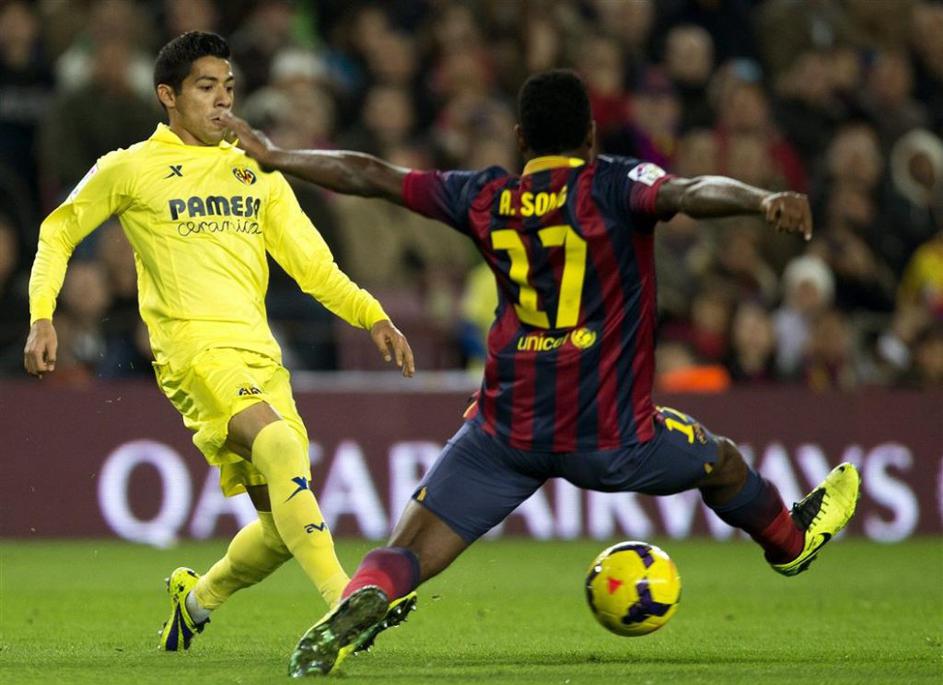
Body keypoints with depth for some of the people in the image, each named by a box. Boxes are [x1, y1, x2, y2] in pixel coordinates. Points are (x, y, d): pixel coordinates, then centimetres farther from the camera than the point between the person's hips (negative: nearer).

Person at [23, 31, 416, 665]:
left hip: (260, 354, 6)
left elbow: (312, 265, 16)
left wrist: (373, 317, 2)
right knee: (281, 445, -32)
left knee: (285, 524, -1)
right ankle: (342, 600, -39)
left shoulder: (254, 172, 19)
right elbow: (57, 233, 17)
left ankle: (198, 598, 27)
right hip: (193, 347, -6)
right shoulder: (129, 170, 7)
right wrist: (42, 318, 5)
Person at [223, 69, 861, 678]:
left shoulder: (487, 196, 5)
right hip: (610, 435, -2)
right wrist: (764, 201, -42)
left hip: (505, 427, 2)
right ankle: (790, 539, 53)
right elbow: (691, 192, -27)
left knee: (409, 554, -1)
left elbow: (370, 176, 12)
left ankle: (356, 606, -32)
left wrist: (270, 155, 24)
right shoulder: (612, 184, -7)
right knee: (722, 462, 28)